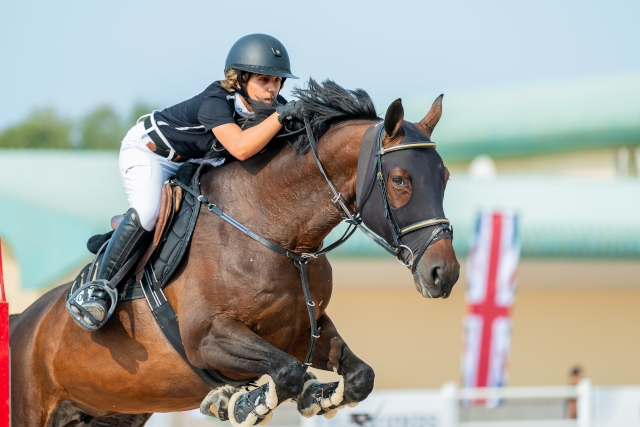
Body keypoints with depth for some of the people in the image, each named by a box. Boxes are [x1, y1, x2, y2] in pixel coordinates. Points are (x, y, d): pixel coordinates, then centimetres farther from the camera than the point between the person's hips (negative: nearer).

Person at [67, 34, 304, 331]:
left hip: (191, 161, 9)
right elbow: (240, 148, -52)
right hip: (148, 150, -8)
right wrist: (281, 116, -55)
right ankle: (97, 289, -25)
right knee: (148, 211, -29)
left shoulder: (273, 105, -15)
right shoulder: (215, 102, -37)